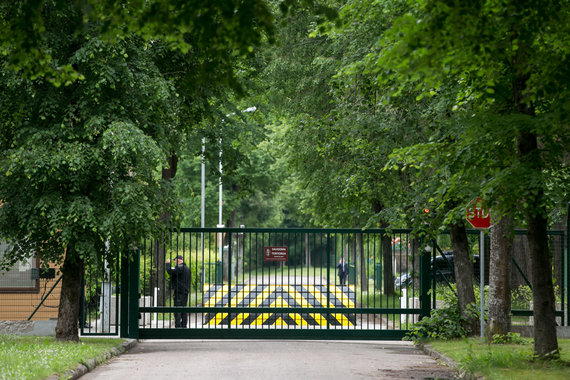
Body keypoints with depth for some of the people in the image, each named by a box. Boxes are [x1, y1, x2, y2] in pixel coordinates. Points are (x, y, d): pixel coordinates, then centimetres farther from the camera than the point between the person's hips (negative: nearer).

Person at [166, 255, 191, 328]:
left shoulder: (179, 267, -14)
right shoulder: (187, 268, 17)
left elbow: (170, 271, -22)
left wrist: (168, 263, -6)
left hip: (179, 291, -9)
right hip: (185, 291, 9)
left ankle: (178, 325, -14)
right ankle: (184, 325, 15)